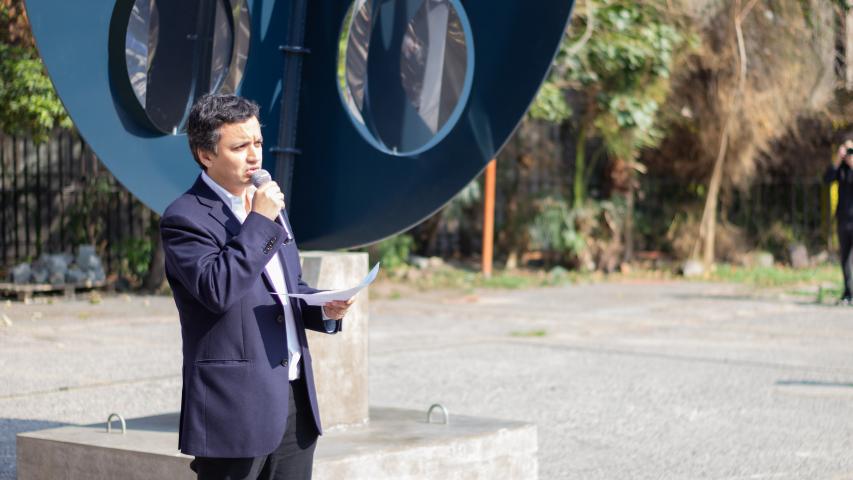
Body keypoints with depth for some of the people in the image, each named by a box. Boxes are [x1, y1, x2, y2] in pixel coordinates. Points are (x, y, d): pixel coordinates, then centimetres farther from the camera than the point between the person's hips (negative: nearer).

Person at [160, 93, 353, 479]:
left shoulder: (267, 206, 15)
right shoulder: (185, 217, -10)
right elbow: (217, 289, -25)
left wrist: (323, 307, 3)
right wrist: (260, 222, -20)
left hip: (295, 401, 8)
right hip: (236, 408, -8)